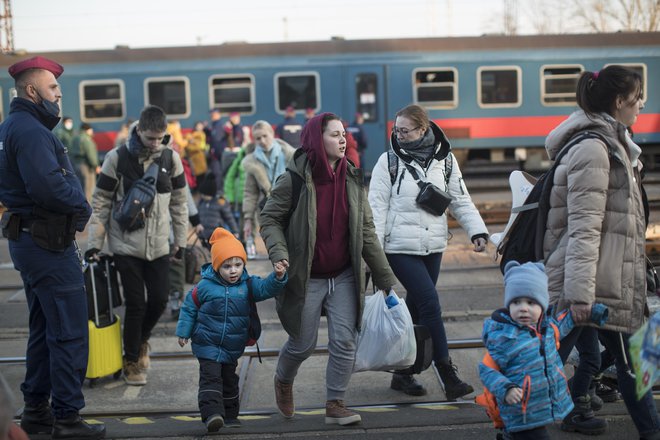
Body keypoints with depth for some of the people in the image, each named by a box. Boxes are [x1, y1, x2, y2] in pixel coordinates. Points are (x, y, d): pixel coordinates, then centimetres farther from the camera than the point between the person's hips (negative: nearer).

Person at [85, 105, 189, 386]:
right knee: (135, 303, -2)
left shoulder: (171, 158, 1)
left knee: (160, 300, 2)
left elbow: (178, 202, 9)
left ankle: (142, 340, 32)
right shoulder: (117, 158, -8)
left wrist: (180, 239, 7)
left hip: (159, 245, 3)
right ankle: (131, 361, 16)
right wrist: (94, 243, -7)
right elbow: (101, 203, -4)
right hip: (126, 245, -3)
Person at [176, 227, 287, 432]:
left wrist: (278, 277, -35)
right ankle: (212, 413, -24)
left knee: (229, 380, 16)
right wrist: (183, 331, 0)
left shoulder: (248, 284, -4)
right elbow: (189, 308, 0)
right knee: (211, 378, -15)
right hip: (208, 344, -4)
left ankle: (230, 415, 28)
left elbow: (266, 288, -15)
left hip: (232, 347, 4)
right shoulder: (205, 287, -10)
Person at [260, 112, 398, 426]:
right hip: (306, 278, -3)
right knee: (303, 343, 7)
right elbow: (270, 219, -5)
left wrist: (385, 278, 3)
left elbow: (366, 232, 4)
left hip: (344, 277, 4)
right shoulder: (295, 178, -12)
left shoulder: (352, 178, 1)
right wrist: (279, 254, -24)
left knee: (344, 341, -2)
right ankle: (283, 382, 38)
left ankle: (335, 404, 12)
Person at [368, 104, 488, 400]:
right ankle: (448, 376, -10)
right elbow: (377, 206, -4)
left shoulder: (445, 160, 5)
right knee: (430, 303, -13)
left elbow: (461, 201, 9)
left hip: (433, 247, 4)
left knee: (416, 309, 10)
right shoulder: (389, 161, -3)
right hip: (400, 248, -4)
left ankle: (402, 373, 22)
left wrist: (477, 231, -4)